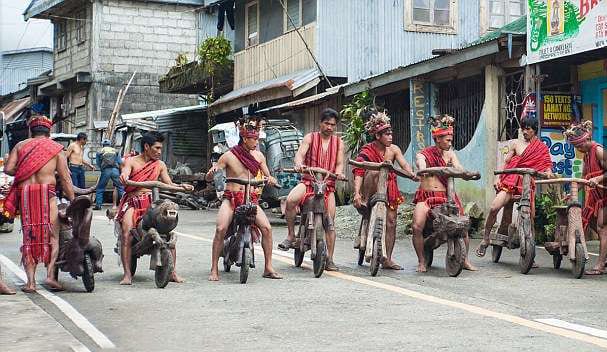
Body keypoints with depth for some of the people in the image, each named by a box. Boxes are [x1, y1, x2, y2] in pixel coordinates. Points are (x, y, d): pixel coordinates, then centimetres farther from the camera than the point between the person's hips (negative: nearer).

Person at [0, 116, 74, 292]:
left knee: (28, 237, 8)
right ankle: (50, 275, -11)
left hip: (24, 193, 3)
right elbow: (65, 178, 3)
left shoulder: (21, 145, 12)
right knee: (52, 236, 5)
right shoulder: (56, 148, 7)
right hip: (46, 193, -2)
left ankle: (30, 281, 4)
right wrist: (72, 200, 7)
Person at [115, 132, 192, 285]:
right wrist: (123, 177, -39)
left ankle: (172, 272, -4)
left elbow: (169, 184, 14)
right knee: (126, 233, -26)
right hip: (131, 203, -3)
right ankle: (127, 274, -24)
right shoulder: (131, 161, 3)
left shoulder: (160, 165, 15)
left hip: (150, 203, 3)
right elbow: (124, 176, -14)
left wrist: (181, 186, -6)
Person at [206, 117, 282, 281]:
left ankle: (268, 268, -5)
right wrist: (212, 171, -23)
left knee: (267, 228, -17)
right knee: (220, 229, -24)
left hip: (251, 198, 3)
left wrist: (270, 180, -13)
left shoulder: (258, 156, 6)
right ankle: (214, 270, -12)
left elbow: (268, 177, 12)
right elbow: (208, 178, 1)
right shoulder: (229, 156, -2)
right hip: (231, 198, -2)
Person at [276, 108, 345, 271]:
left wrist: (339, 172, -20)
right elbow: (299, 154, -10)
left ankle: (329, 259, 7)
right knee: (290, 200, -32)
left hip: (328, 185, 2)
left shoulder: (338, 143, 10)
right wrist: (299, 164, -34)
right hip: (309, 181, -2)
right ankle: (291, 235, -14)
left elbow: (339, 163, 4)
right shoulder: (310, 138, 4)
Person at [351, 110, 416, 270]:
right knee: (375, 171, -34)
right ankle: (366, 202, -27)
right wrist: (357, 193, -38)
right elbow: (358, 173, -24)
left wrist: (412, 173, -38)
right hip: (371, 190, -4)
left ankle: (387, 260, 4)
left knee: (391, 222, -3)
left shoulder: (393, 149, -1)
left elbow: (404, 164, -15)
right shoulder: (367, 151, -14)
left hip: (389, 190, 4)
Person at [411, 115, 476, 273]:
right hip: (426, 196, -3)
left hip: (447, 196, 3)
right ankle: (421, 261, -3)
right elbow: (422, 169, -23)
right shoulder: (422, 155, -2)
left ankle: (465, 260, 14)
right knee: (417, 227, -22)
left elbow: (459, 169, -7)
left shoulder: (449, 154, 9)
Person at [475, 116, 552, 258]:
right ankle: (485, 239, -4)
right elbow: (505, 162, 10)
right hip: (511, 181, 0)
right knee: (494, 208, -21)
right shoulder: (515, 143, 12)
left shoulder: (542, 148, 12)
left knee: (530, 218, -6)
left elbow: (546, 166, 6)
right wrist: (497, 177, -3)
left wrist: (548, 173, -17)